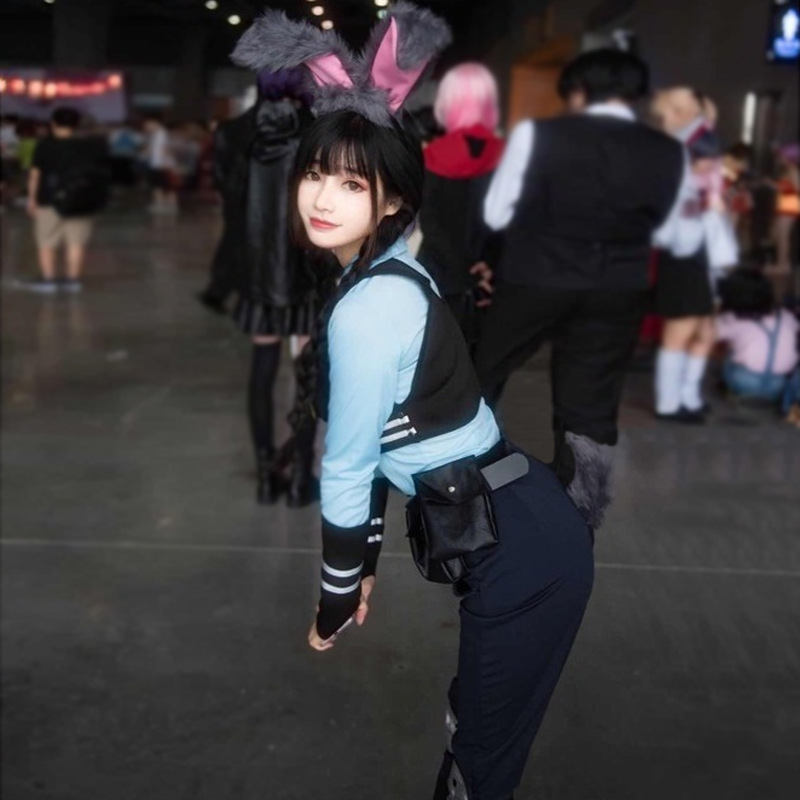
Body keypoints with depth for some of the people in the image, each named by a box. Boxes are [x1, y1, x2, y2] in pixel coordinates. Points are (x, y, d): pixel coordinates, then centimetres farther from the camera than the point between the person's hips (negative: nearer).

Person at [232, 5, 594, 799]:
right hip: (516, 523, 9)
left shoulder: (365, 308, -21)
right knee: (475, 727, 25)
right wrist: (365, 563, 18)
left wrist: (334, 605, -1)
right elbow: (371, 438, 12)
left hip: (517, 545, -9)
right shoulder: (382, 277, 8)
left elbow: (346, 468, -14)